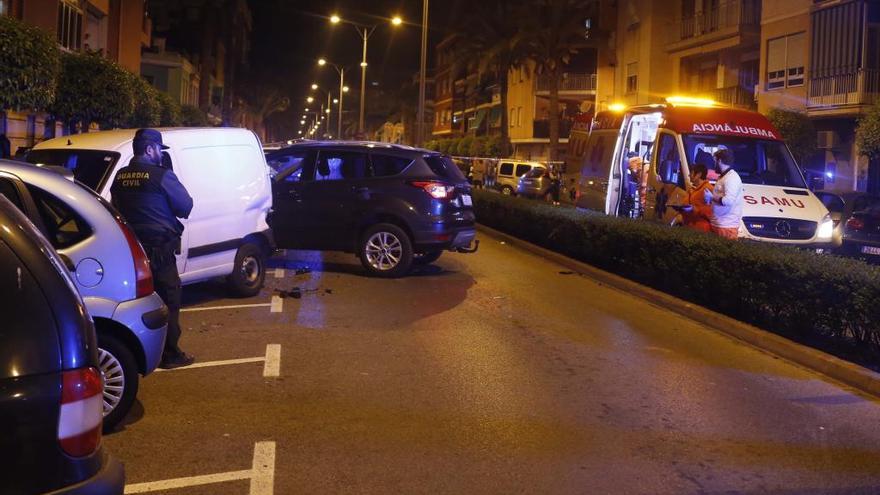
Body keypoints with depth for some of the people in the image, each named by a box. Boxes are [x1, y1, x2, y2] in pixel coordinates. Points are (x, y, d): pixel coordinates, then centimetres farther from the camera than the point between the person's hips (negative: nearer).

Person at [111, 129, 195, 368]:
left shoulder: (120, 177, 6)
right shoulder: (161, 175, -13)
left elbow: (117, 207, 14)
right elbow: (185, 207, -8)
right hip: (159, 249, -6)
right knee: (168, 300, 2)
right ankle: (170, 354, 4)